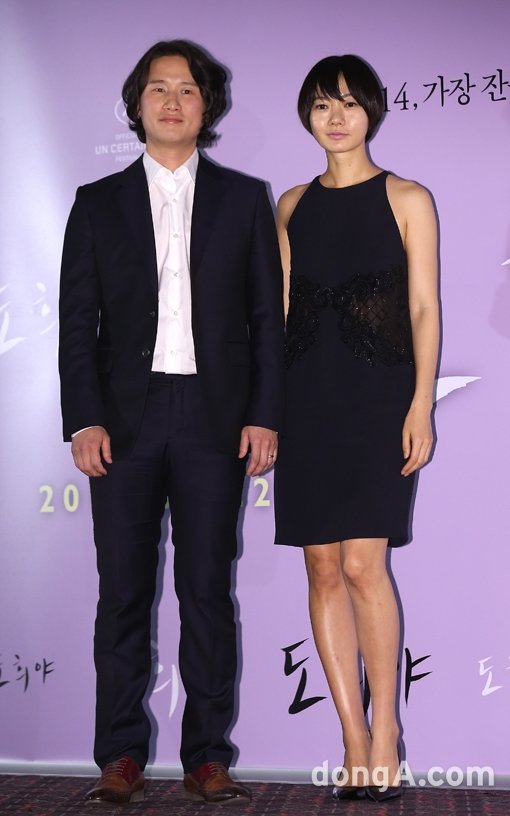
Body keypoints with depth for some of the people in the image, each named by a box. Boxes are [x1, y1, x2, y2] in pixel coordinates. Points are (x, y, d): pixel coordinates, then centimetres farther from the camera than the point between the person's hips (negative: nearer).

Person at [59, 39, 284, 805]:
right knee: (124, 590, 3)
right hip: (125, 418, 1)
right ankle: (122, 755, 11)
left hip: (215, 418, 0)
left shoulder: (245, 198, 10)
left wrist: (265, 416, -2)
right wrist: (83, 420, -5)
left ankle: (207, 755, 10)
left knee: (207, 589, 2)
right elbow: (78, 320, 5)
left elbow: (268, 316, 7)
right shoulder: (98, 203, 11)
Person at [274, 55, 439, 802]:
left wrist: (421, 405, -10)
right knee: (323, 568, 1)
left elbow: (424, 308, -1)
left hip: (379, 390, -4)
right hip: (307, 394, 4)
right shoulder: (292, 205, 15)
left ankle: (385, 725, 2)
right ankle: (356, 742, 8)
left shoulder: (407, 200, 5)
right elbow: (280, 308, 14)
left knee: (362, 563, -14)